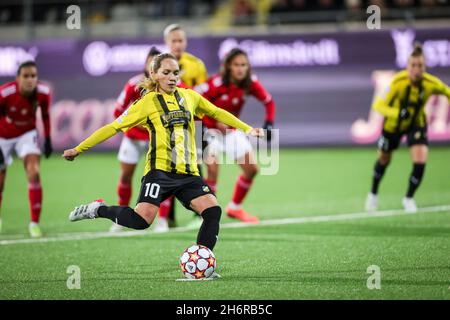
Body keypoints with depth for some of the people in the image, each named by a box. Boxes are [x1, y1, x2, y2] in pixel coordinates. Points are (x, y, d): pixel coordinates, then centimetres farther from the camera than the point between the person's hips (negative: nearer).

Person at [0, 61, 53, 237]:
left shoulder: (43, 93, -21)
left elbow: (45, 115, 0)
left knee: (34, 174, -18)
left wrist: (47, 139, 5)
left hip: (27, 134, 2)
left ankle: (34, 223, -8)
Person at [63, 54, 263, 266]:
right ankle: (98, 210, 4)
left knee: (213, 211, -16)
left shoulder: (189, 97, 14)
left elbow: (217, 113, 30)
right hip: (160, 170, -4)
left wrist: (247, 129, 27)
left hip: (188, 173, 4)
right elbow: (114, 127, 4)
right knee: (142, 220, -22)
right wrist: (78, 149, 3)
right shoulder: (147, 103, 2)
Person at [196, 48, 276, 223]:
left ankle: (235, 208, 26)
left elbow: (268, 101, 1)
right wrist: (215, 123, -29)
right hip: (211, 130, -6)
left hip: (232, 130, 6)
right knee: (213, 168, -24)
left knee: (251, 169, 5)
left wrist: (269, 123, -14)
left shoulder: (250, 82, -12)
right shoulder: (217, 84, -28)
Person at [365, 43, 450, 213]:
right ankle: (373, 194, 46)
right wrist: (396, 113, -50)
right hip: (393, 124, -1)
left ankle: (409, 198, 11)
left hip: (416, 124, 1)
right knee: (384, 159, 18)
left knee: (420, 162, -16)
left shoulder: (431, 84, -27)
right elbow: (379, 105, -34)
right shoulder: (398, 82, -34)